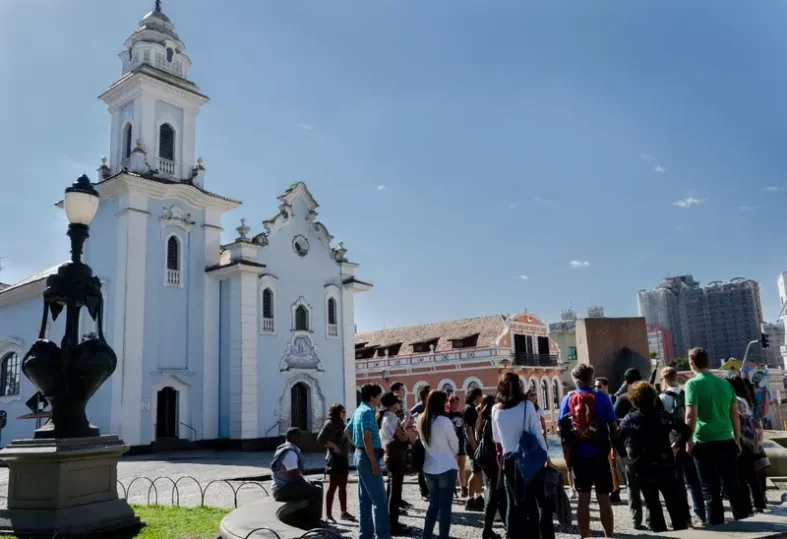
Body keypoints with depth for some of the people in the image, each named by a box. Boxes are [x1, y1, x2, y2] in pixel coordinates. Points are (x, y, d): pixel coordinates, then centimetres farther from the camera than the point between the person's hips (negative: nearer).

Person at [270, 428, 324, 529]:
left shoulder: (286, 449, 14)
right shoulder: (290, 452, -20)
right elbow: (294, 475, -24)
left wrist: (306, 482, 11)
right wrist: (306, 483, -9)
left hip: (282, 487, 11)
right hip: (285, 489, -11)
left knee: (311, 488, 21)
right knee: (317, 490, -12)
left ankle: (304, 522, 24)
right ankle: (313, 525, -6)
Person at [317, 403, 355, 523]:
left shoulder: (341, 424, 15)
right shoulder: (330, 423, -9)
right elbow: (320, 438, -17)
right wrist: (333, 446, -18)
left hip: (343, 459, 8)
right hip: (334, 459, -8)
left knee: (343, 487, 12)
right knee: (332, 487, -5)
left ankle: (344, 512, 18)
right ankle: (328, 515, -1)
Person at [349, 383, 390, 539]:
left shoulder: (359, 410, 13)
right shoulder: (367, 411, -16)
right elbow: (367, 438, -23)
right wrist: (374, 463, -23)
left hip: (360, 455, 10)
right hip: (368, 457, -10)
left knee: (365, 499, 13)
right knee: (379, 499, -7)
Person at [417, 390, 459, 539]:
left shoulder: (421, 420, 2)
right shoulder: (444, 421, -16)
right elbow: (455, 446, -4)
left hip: (429, 469, 6)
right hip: (446, 468, -6)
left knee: (433, 504, 17)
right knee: (445, 507, 3)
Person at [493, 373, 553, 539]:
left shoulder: (496, 409, 0)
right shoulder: (527, 405, -9)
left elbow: (496, 438, 9)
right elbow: (537, 433, -8)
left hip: (508, 460, 3)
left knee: (513, 503, 10)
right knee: (543, 502, 8)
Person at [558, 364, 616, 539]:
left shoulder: (567, 399, 3)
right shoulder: (601, 398, -3)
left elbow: (562, 431, 2)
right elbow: (613, 427, -2)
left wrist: (567, 456, 8)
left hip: (578, 455, 2)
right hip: (599, 454, -2)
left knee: (583, 498, 9)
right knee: (603, 498, 6)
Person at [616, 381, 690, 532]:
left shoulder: (628, 419, 1)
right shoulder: (662, 416, -1)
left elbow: (619, 443, -5)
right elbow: (686, 430, -11)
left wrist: (629, 456, 9)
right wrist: (675, 445, 1)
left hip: (642, 469, 1)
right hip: (665, 466, 0)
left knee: (653, 507, 12)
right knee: (675, 505, 9)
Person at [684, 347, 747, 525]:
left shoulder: (693, 384, -9)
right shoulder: (725, 383, 7)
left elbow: (691, 416, -16)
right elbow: (735, 415, 12)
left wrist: (688, 441, -6)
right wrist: (737, 440, 20)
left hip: (705, 443, -5)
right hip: (727, 442, 5)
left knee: (711, 490, 4)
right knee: (732, 487, 14)